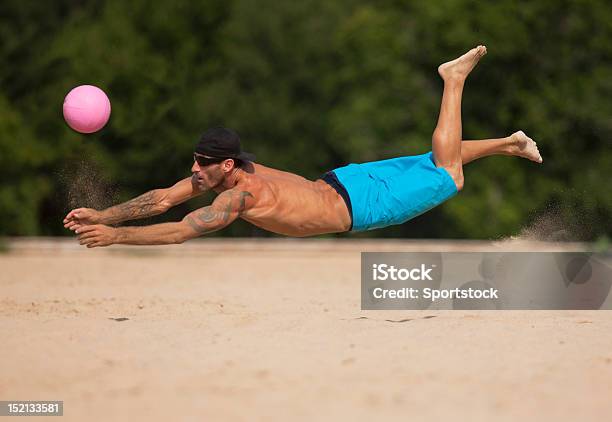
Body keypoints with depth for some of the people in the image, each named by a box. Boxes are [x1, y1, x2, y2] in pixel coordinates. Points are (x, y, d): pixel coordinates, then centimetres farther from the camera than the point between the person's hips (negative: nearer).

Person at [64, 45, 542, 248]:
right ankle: (507, 144, 36)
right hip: (341, 181, 6)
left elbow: (180, 231, -44)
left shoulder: (239, 194, -35)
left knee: (446, 176, 7)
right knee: (427, 163, 22)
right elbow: (161, 199, -12)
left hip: (357, 204, -6)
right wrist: (102, 215, -23)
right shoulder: (220, 172, -13)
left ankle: (455, 79, 16)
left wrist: (116, 236, -46)